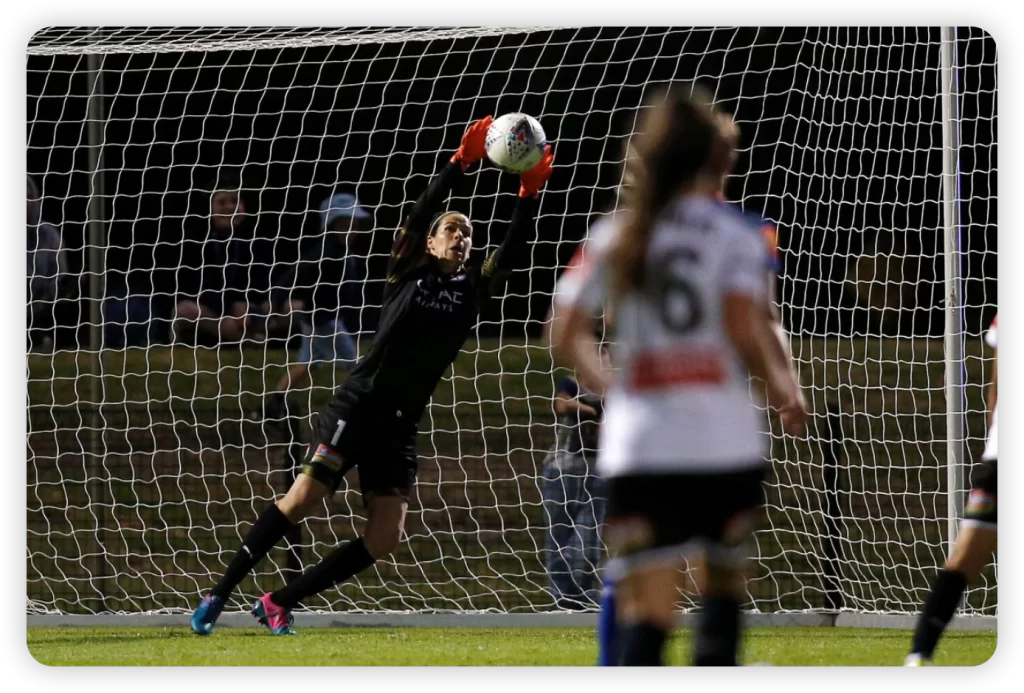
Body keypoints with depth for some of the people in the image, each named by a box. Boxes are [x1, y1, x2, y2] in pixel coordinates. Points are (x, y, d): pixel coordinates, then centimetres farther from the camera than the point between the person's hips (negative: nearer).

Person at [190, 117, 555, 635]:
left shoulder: (472, 290, 11)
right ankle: (219, 595, -9)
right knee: (305, 497, -18)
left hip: (400, 426, 4)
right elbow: (419, 214, -10)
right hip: (357, 407, -4)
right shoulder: (408, 274, 4)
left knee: (384, 539, -6)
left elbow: (513, 251, 0)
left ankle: (279, 604, 5)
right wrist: (460, 164, -17)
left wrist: (530, 193, -10)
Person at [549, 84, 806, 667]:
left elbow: (566, 336, 6)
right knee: (726, 579, 18)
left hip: (638, 444, 2)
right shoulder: (735, 233, 0)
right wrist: (783, 391, 3)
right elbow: (744, 327, -11)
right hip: (724, 440, -2)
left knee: (646, 614, -4)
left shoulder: (615, 237, 9)